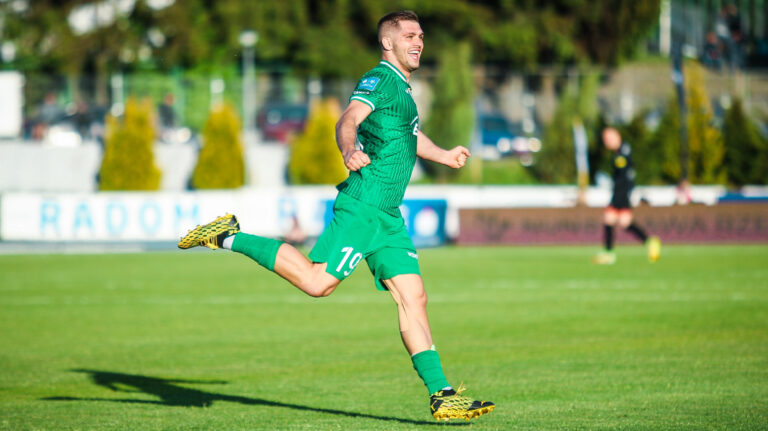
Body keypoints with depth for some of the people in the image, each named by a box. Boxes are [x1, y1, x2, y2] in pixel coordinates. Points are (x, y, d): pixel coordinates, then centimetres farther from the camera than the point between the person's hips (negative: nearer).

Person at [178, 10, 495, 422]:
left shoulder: (401, 87, 23)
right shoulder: (380, 79, -7)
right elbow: (348, 120, -26)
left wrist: (443, 155, 47)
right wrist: (349, 152, -45)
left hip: (386, 216, 9)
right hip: (362, 206, -9)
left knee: (412, 297, 2)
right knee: (317, 282, -19)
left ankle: (441, 395, 0)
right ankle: (230, 238, -5)